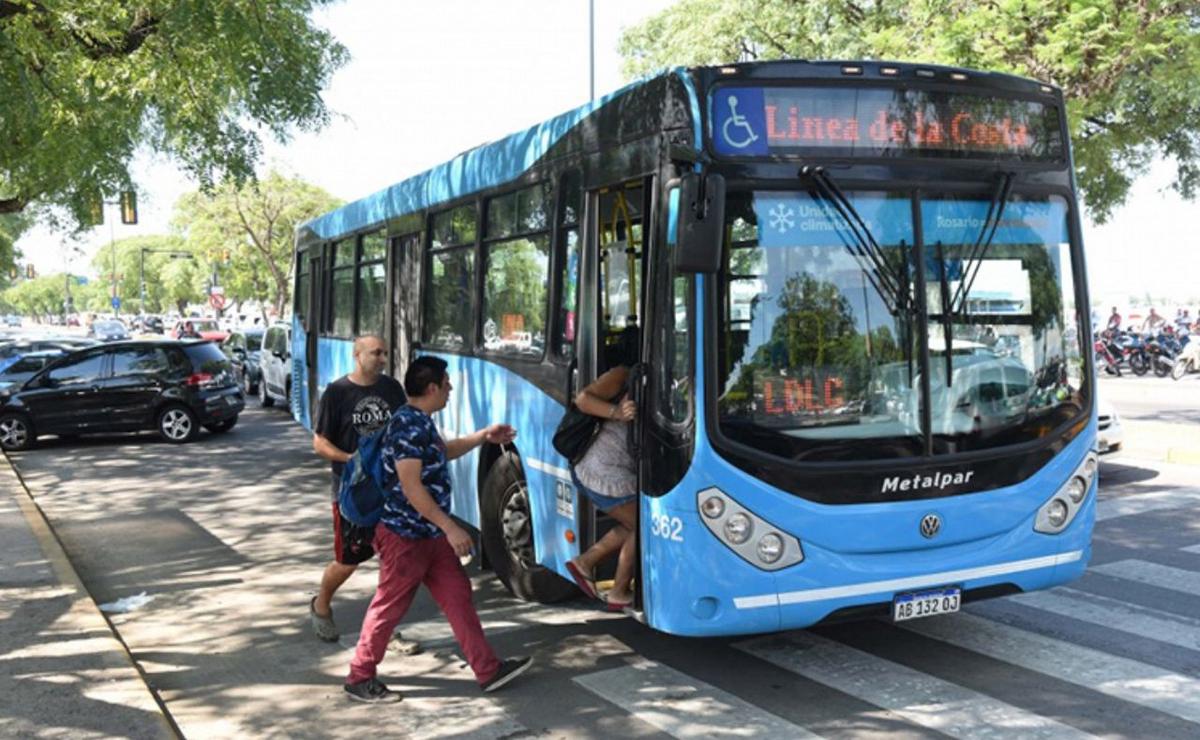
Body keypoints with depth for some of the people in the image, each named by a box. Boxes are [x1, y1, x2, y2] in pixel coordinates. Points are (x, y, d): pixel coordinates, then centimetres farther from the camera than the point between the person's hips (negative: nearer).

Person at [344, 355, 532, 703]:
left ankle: (488, 670, 16)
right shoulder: (408, 425, -21)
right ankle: (359, 678, 17)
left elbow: (443, 451, 31)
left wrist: (483, 436, 23)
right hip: (405, 534, -10)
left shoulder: (421, 422, 10)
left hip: (430, 534, 10)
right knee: (389, 606, 2)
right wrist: (450, 527, -24)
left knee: (458, 596, 10)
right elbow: (411, 486, -26)